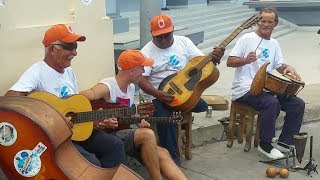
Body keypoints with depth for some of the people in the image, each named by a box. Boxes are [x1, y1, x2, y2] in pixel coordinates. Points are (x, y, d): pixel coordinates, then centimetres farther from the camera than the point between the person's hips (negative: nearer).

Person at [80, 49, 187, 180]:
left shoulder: (131, 87, 10)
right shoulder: (107, 87, -19)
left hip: (124, 133, 8)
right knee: (148, 135, -29)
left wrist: (139, 121, 2)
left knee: (163, 154, -10)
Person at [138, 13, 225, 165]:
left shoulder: (183, 42, 3)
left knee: (202, 106, -16)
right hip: (156, 94, -4)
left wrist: (214, 58, -22)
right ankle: (172, 159, -11)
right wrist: (157, 94, -29)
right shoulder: (147, 52, -6)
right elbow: (141, 79, -12)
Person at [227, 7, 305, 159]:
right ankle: (265, 144, -13)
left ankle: (284, 143, 6)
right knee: (272, 103, -33)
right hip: (245, 89, -7)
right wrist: (246, 60, -25)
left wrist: (288, 68, -5)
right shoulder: (247, 38, -3)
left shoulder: (274, 44, 17)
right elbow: (229, 62, -7)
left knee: (298, 104, -5)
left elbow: (279, 65, 17)